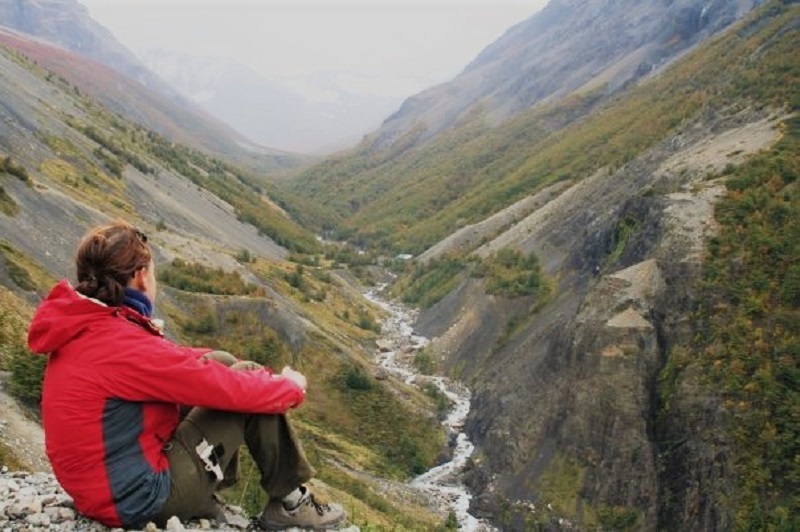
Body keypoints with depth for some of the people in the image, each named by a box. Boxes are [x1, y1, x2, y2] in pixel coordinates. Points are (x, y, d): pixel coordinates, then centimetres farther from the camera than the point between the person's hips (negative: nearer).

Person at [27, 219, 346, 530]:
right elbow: (233, 389, -22)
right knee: (249, 390, -8)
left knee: (219, 362, 10)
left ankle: (205, 496, 17)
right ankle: (291, 503, 10)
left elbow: (171, 359, 13)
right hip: (142, 501, -9)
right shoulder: (123, 345, -27)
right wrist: (292, 386, -4)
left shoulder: (82, 328, 0)